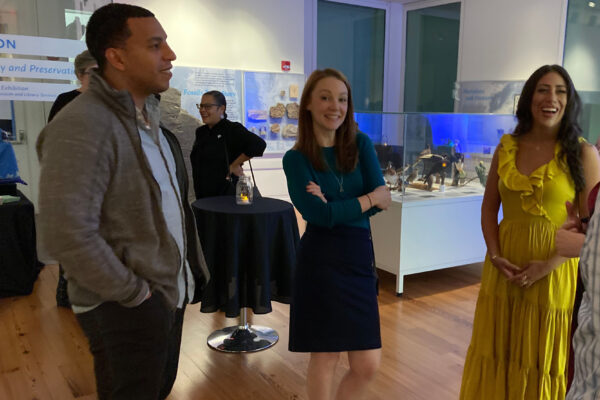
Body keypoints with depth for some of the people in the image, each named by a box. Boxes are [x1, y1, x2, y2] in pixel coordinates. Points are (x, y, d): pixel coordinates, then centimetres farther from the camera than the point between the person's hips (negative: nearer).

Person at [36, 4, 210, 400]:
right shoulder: (81, 128, -22)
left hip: (171, 292, 8)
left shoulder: (149, 116, 8)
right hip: (126, 308, -8)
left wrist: (190, 273, 10)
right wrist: (134, 294, -18)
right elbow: (69, 235, -28)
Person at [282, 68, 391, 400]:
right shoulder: (297, 158, -5)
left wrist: (333, 203, -15)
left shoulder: (361, 145, 6)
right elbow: (319, 215, -16)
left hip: (360, 259, 4)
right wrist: (370, 198, -8)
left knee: (367, 366, 7)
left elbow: (381, 200, -5)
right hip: (320, 262, -4)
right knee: (325, 358, 7)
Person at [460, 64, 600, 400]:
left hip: (554, 271, -3)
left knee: (543, 359, 10)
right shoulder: (507, 147, 4)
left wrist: (548, 265, -16)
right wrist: (495, 254, -6)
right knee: (500, 352, 15)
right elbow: (489, 206, 7)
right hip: (505, 266, 3)